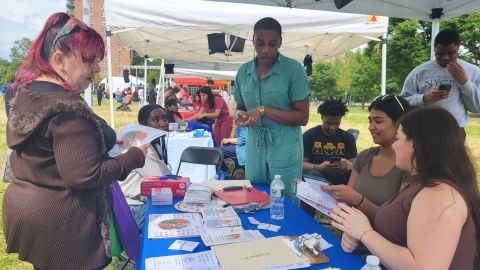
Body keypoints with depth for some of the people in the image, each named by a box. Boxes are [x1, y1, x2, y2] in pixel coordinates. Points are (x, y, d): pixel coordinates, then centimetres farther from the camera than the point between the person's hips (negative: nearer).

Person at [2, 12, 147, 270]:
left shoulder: (25, 94, 4)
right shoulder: (68, 109, -26)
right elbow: (84, 176, -28)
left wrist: (104, 141, 9)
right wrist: (135, 156, -17)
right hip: (59, 222, -8)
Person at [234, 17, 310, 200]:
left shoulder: (294, 69, -9)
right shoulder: (243, 71, 4)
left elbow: (302, 117, -11)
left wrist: (264, 110, -19)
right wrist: (240, 115, -9)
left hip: (284, 148, -4)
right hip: (254, 147, 4)